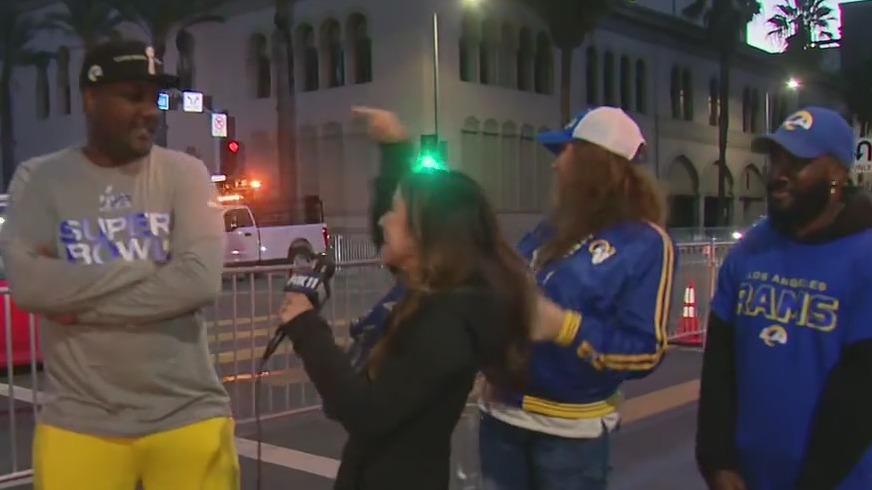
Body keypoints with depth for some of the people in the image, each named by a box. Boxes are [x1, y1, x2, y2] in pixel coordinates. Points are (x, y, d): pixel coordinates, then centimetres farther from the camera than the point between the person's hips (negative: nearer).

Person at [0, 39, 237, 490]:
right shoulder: (39, 179, 1)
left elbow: (200, 281, -14)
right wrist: (145, 268, -13)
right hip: (79, 425, 1)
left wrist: (76, 297, -11)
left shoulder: (184, 174, -1)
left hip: (187, 417, 0)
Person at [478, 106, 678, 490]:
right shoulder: (552, 230, 10)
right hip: (503, 414, 6)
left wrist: (565, 327, -26)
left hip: (572, 431, -6)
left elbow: (646, 352, -18)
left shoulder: (644, 244, -12)